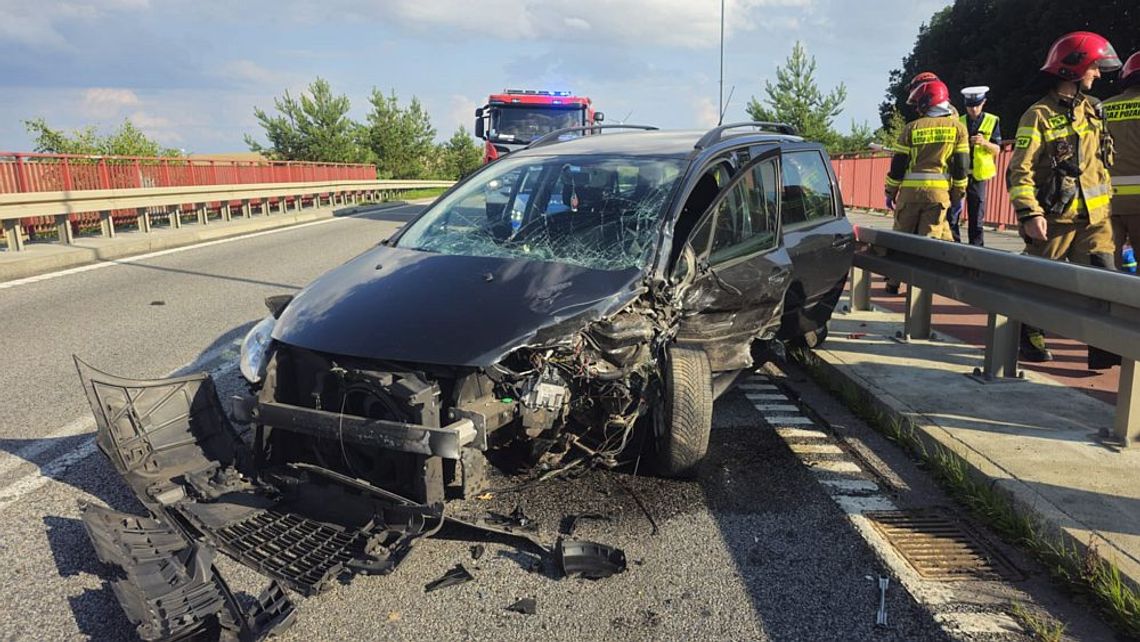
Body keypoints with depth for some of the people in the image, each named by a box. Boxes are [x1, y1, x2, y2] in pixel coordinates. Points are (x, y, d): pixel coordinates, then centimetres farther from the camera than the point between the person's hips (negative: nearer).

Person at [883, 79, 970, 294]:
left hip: (910, 190, 0)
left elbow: (898, 164, 0)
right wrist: (958, 193, 11)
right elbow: (961, 165, 3)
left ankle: (893, 282, 14)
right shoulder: (957, 127, 3)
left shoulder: (912, 128, 0)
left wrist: (891, 191, 9)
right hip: (939, 190, 0)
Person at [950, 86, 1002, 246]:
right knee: (951, 214, -6)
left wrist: (985, 143, -19)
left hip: (979, 175, -1)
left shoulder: (992, 121, 4)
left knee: (976, 217, 4)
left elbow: (997, 150, 0)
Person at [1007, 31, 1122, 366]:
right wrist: (1030, 213, -22)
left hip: (1094, 216, 6)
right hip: (1055, 217, -6)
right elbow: (1020, 170, -15)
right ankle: (1031, 338, 23)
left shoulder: (1091, 110, 13)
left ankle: (1105, 348, 1)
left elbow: (1099, 161, 23)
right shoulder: (1039, 115, -9)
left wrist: (1106, 196, 21)